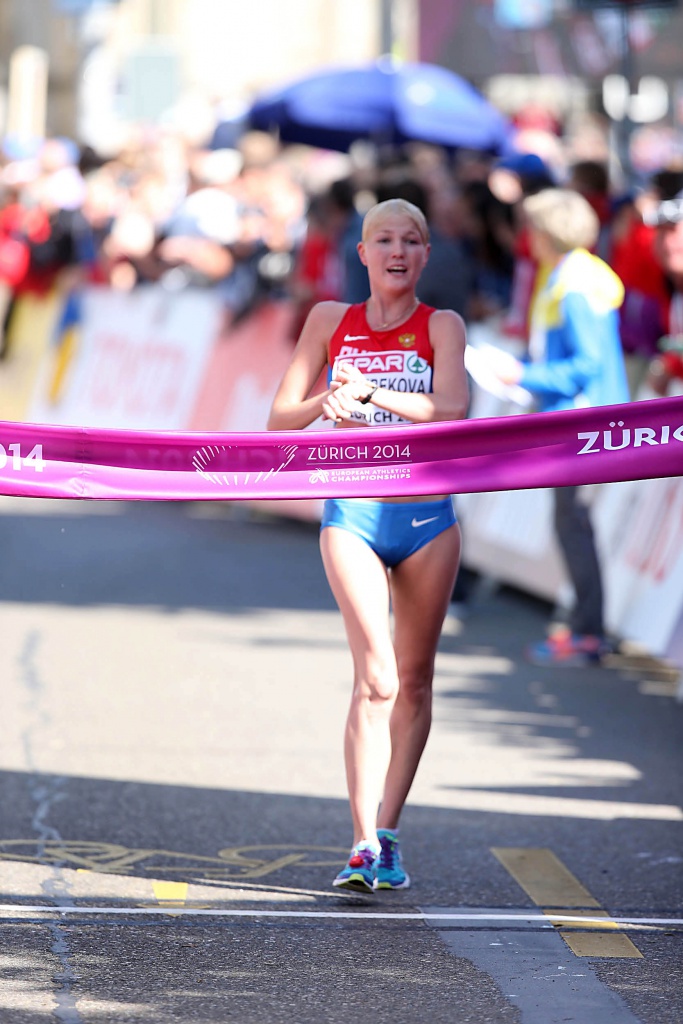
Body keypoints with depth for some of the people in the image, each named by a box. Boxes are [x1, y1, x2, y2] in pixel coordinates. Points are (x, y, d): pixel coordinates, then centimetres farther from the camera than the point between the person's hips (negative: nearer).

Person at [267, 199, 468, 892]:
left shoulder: (442, 327, 3)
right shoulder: (331, 321, 7)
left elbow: (451, 409, -15)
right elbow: (280, 418, 7)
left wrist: (370, 393, -25)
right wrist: (324, 404, -13)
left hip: (426, 515, 1)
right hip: (352, 515, -1)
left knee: (414, 680, 4)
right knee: (377, 678, -14)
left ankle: (386, 835, 13)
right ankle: (365, 844, -14)